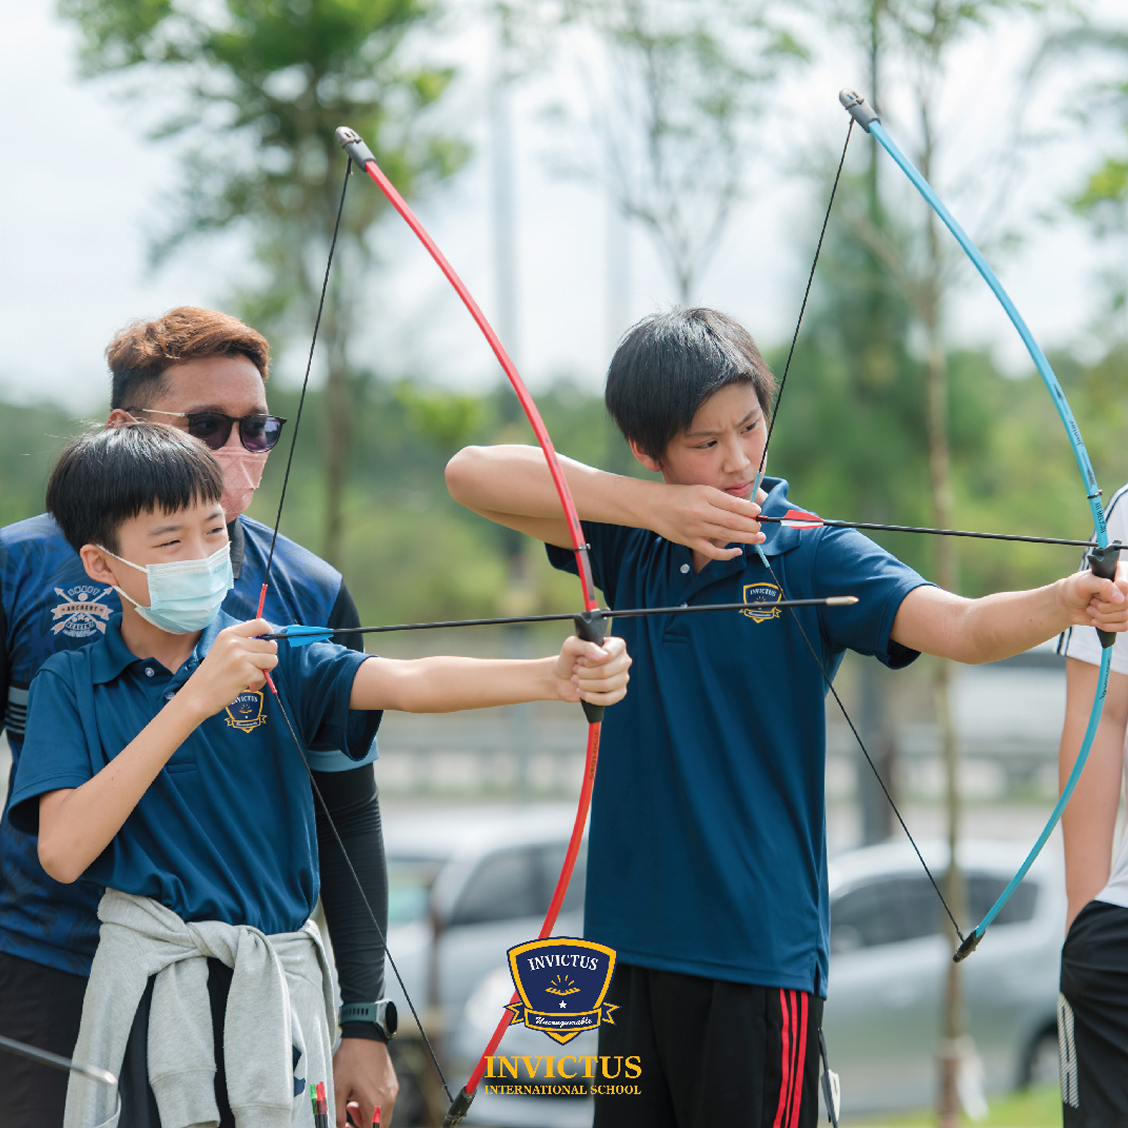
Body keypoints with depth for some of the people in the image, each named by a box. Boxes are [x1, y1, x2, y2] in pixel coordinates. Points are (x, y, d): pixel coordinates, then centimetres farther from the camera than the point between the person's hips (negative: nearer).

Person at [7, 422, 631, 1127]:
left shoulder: (275, 658, 1)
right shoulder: (71, 687, -2)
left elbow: (410, 681, -16)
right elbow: (63, 851, -16)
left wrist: (552, 676, -34)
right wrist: (194, 701, -20)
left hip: (280, 981, 2)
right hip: (154, 982, -2)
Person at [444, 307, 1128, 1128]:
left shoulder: (813, 555, -4)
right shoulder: (630, 542, 7)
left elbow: (959, 625, -20)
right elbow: (472, 472, -4)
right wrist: (655, 506, -14)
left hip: (761, 942, -4)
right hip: (633, 931, 4)